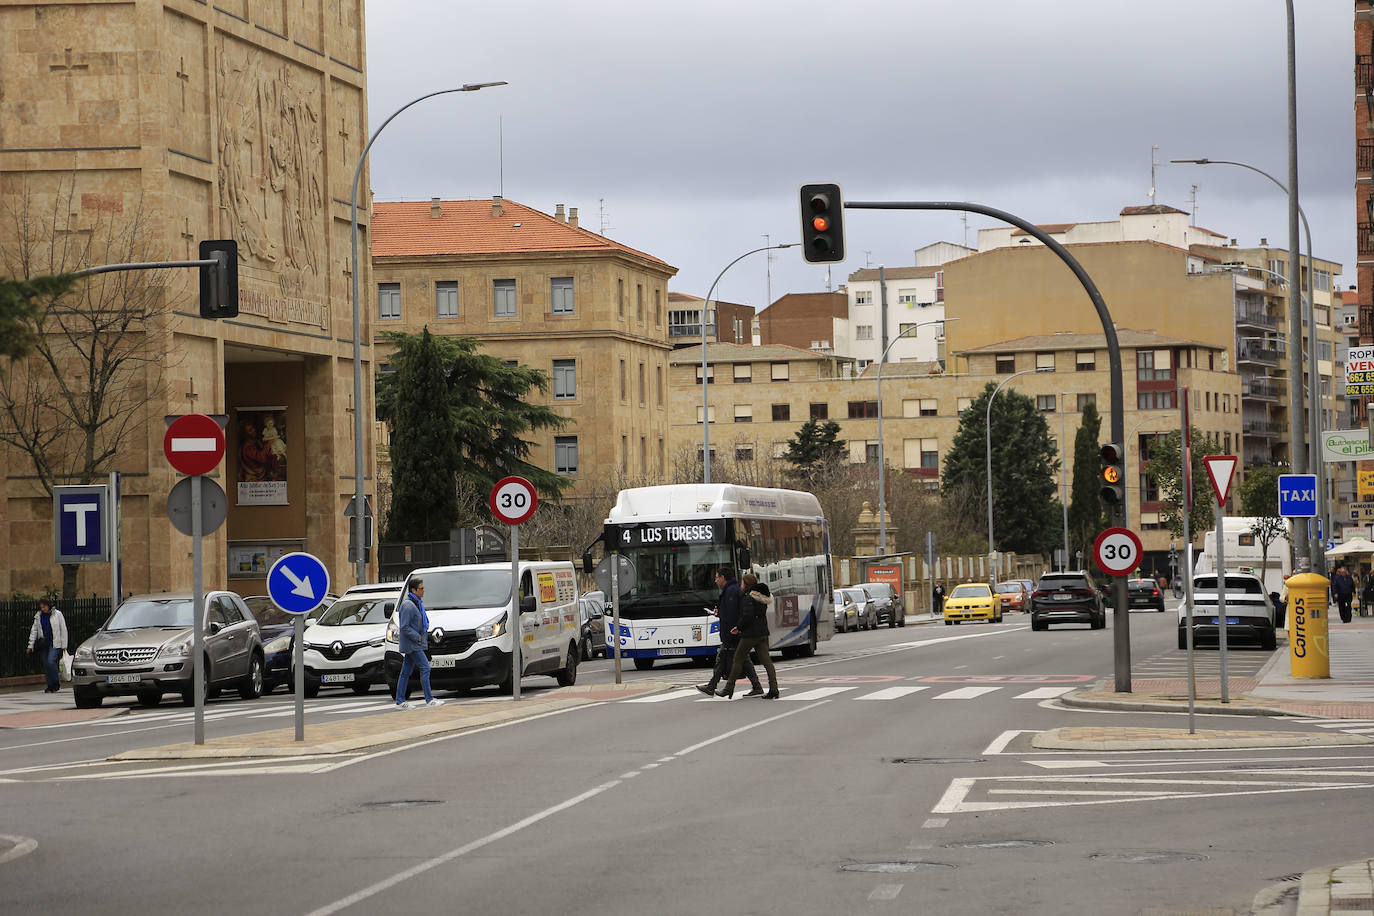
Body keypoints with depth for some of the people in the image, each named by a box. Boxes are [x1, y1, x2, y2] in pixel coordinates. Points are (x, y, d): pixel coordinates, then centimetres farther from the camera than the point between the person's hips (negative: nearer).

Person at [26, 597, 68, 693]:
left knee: (51, 661, -19)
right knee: (46, 665, 3)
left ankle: (56, 683, -3)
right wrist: (31, 645, 4)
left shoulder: (57, 614, -2)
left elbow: (63, 630, 1)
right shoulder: (38, 616, 9)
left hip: (55, 644, -4)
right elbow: (34, 630, 11)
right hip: (43, 644, 4)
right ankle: (50, 686, 11)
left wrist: (64, 645, -2)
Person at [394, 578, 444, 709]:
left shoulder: (417, 603, 16)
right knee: (425, 667, -11)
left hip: (414, 644, 10)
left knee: (406, 672, 11)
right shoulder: (408, 605, -16)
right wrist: (418, 637, -17)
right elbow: (404, 627, -20)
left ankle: (400, 701, 13)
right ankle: (429, 699, -11)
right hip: (411, 644, -10)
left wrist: (424, 635, 14)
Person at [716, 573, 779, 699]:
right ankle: (773, 688, -7)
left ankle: (729, 688, 12)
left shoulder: (748, 598, -14)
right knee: (766, 660, 3)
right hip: (763, 633, 8)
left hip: (750, 634, -8)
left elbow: (747, 616, -23)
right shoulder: (762, 598, 13)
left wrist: (739, 627, -7)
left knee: (738, 659, 5)